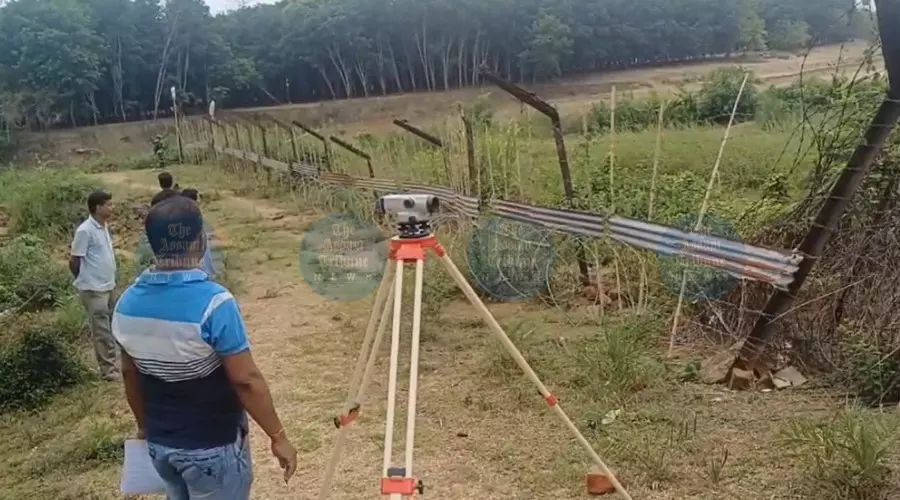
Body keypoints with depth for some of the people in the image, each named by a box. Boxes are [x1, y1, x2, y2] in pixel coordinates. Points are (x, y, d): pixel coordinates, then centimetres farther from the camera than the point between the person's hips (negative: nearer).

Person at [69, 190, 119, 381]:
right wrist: (87, 282, 0)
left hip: (108, 287, 8)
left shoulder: (104, 227, 9)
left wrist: (110, 280, 15)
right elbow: (74, 261, -13)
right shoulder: (85, 231, -17)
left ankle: (113, 363, 25)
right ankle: (108, 370, 6)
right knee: (102, 331, -1)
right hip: (94, 290, -8)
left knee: (111, 328, 15)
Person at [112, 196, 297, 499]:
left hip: (160, 443, 6)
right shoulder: (213, 302, -26)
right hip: (213, 447, -6)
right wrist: (278, 436, -13)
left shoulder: (127, 304, -5)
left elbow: (130, 374, 7)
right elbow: (246, 380, -24)